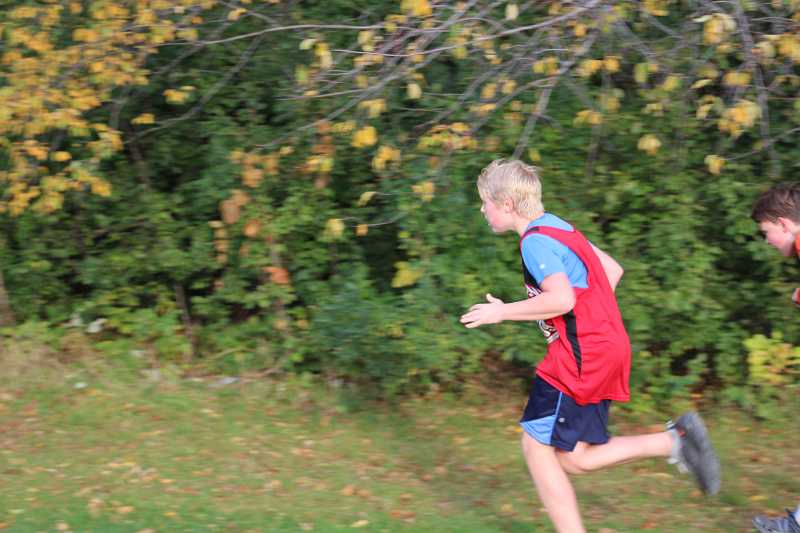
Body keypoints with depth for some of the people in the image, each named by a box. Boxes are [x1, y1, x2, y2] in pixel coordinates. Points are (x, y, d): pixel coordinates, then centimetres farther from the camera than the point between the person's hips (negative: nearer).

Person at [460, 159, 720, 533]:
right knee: (573, 458, 10)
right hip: (606, 348, 10)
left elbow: (561, 299, -27)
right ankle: (674, 440, 2)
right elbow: (613, 270, 20)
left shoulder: (535, 240, -13)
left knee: (536, 447, -2)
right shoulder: (557, 227, 16)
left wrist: (502, 312, -16)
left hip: (580, 355, -10)